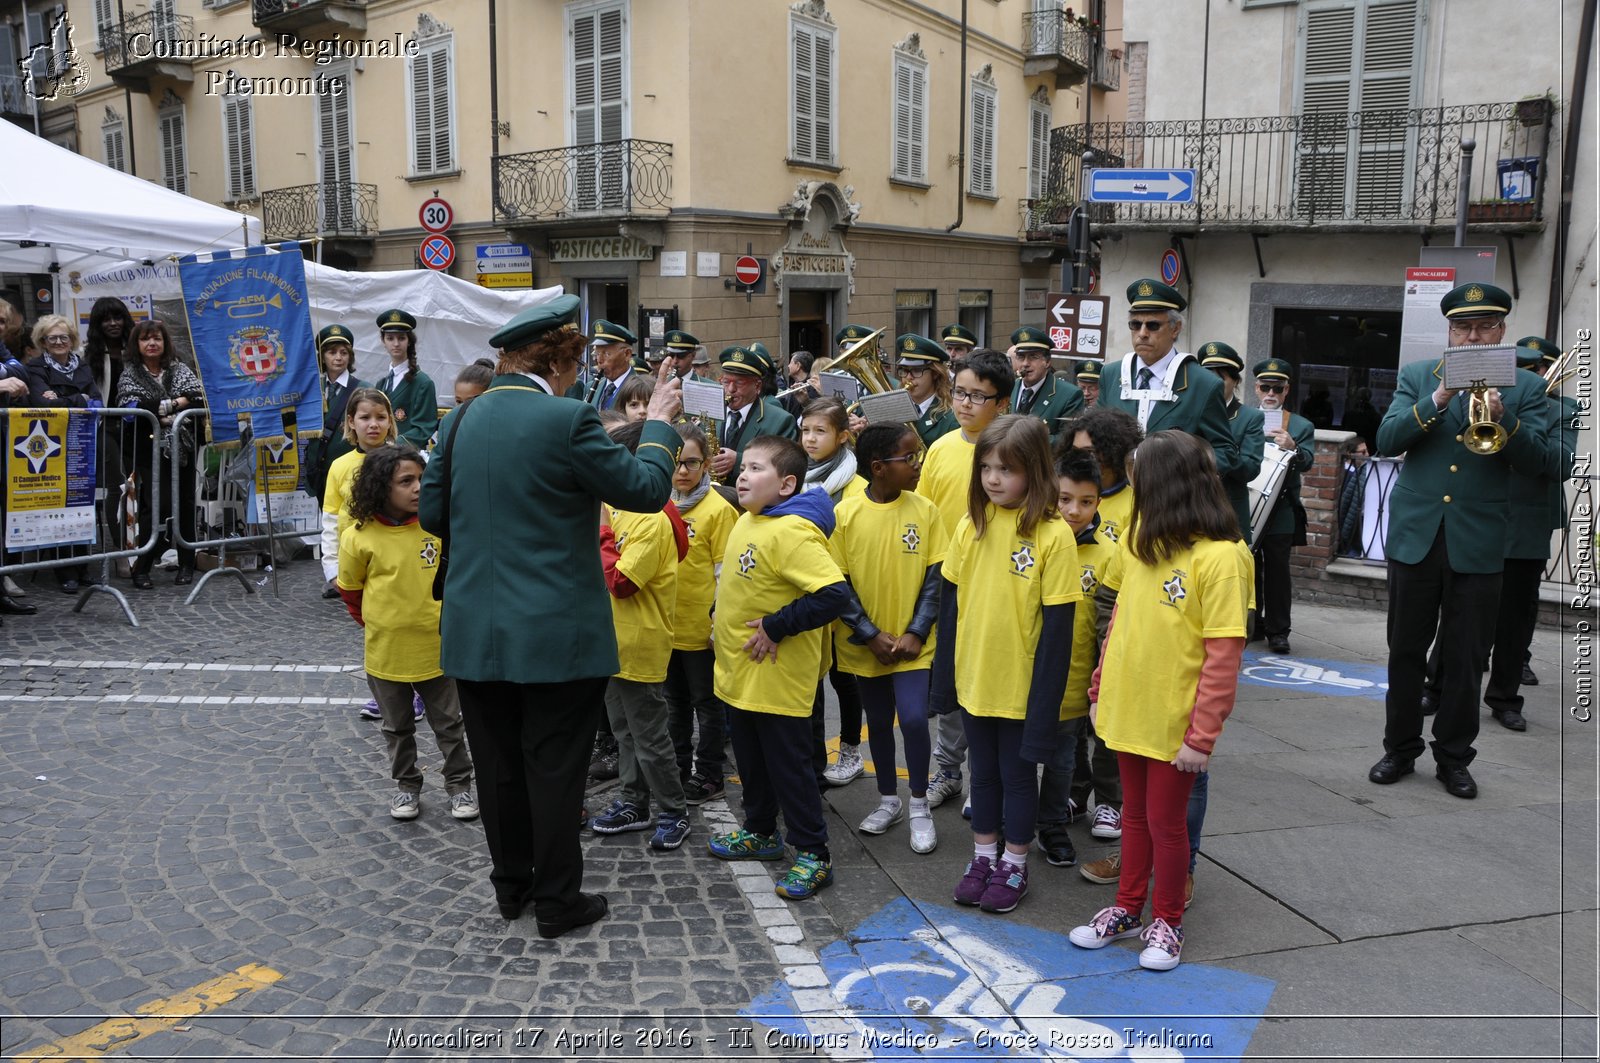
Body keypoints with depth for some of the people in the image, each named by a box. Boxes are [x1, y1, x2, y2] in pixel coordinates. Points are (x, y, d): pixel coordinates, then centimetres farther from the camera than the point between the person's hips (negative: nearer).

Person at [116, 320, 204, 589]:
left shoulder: (181, 371, 13)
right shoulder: (129, 374, 9)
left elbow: (199, 400, -1)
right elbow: (131, 405, -9)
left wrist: (161, 411, -12)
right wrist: (175, 403, -9)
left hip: (182, 448, 2)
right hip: (149, 449, -2)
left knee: (185, 504, 1)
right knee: (156, 507, -11)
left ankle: (186, 565, 11)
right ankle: (141, 568, 0)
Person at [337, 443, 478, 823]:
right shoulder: (359, 538, -13)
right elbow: (350, 591, 3)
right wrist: (376, 624, 10)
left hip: (437, 649, 0)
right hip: (386, 653, 0)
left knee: (449, 724, 13)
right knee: (398, 728, 17)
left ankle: (460, 784, 27)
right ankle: (407, 785, 34)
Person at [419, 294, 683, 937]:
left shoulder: (460, 419, 2)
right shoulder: (567, 420, -16)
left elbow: (433, 512, 8)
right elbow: (646, 489, -10)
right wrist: (659, 422, 5)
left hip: (476, 630, 6)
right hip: (554, 635, -5)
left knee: (499, 764, 17)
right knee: (555, 769, 7)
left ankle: (511, 884, 33)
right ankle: (558, 902, 19)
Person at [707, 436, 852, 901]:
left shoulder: (794, 532, -23)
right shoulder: (746, 522, 7)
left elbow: (834, 593, -31)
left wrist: (776, 626, -25)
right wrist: (723, 616, 11)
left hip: (778, 677, -9)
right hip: (739, 672, 9)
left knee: (789, 766, 2)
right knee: (751, 760, 22)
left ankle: (813, 855, 16)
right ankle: (759, 833, 40)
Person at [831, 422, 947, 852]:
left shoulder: (925, 511, -5)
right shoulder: (845, 514, -10)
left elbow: (935, 578, -2)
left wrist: (916, 632, -11)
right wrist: (871, 635, -11)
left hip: (911, 643, 0)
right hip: (865, 644, 1)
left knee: (914, 719, -11)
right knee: (878, 721, 14)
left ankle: (920, 806, 10)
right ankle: (888, 800, 34)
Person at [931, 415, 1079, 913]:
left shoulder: (1054, 535, -15)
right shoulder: (971, 525, -2)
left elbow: (1057, 628, -14)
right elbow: (950, 604, 4)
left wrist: (1045, 702, -14)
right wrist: (943, 679, 5)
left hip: (1022, 685, -4)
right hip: (973, 679, 4)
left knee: (1018, 774, 13)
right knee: (983, 771, 18)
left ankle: (1014, 867, 30)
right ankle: (983, 858, 35)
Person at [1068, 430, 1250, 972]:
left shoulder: (1221, 557, -19)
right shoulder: (1140, 540, 3)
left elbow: (1224, 656, -19)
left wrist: (1202, 734, -19)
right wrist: (1101, 688, 10)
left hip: (1175, 719, -6)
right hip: (1127, 708, 6)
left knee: (1166, 822, 10)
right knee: (1134, 813, 20)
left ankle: (1166, 921, 31)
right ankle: (1127, 907, 37)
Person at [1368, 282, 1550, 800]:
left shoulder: (1526, 387, 5)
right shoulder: (1417, 377, 7)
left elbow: (1534, 461, -4)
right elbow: (1387, 440, -6)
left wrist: (1502, 418, -21)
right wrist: (1438, 400, -18)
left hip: (1478, 543, 0)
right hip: (1415, 534, 1)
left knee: (1465, 660, 6)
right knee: (1406, 652, 9)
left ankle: (1453, 756, 20)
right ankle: (1400, 748, 22)